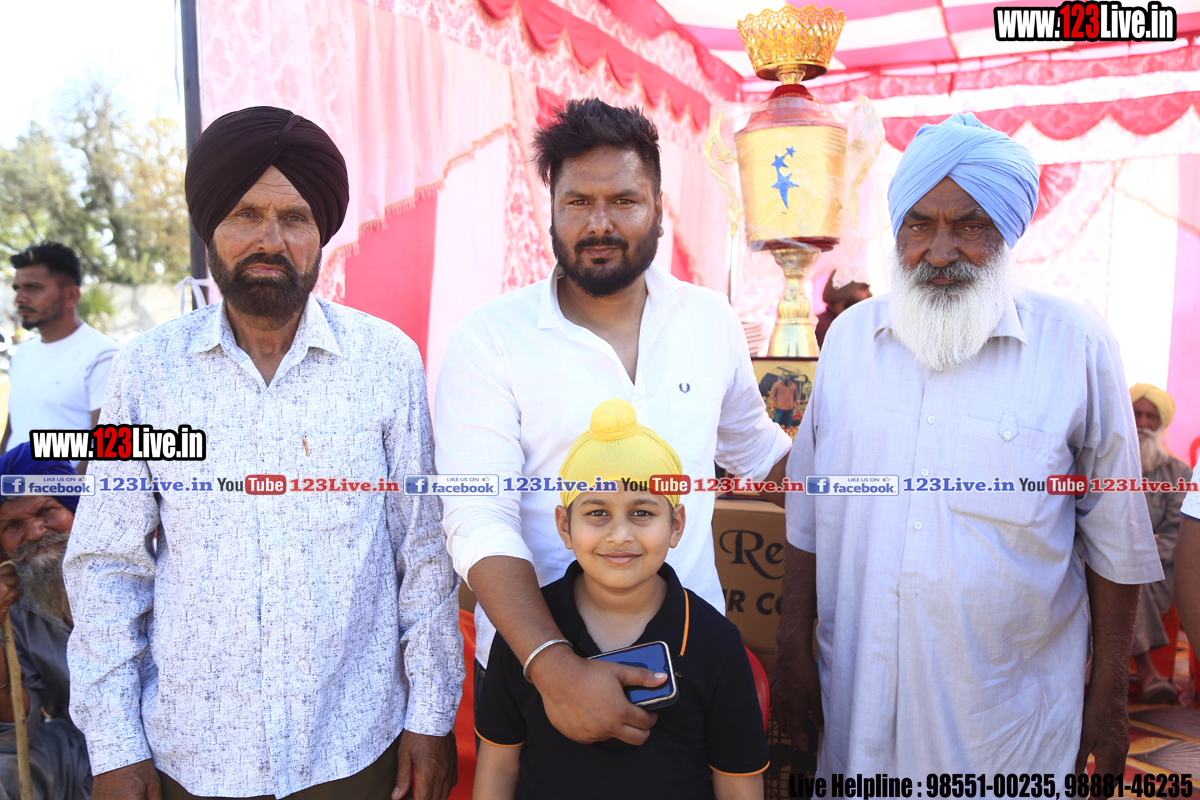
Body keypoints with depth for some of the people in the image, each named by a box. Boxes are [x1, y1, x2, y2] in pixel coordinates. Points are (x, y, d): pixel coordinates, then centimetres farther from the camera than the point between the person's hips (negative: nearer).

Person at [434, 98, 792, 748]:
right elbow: (479, 522, -19)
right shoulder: (489, 339, -11)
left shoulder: (711, 321, 1)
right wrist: (554, 667, -29)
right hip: (534, 658, -2)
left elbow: (755, 449, 17)